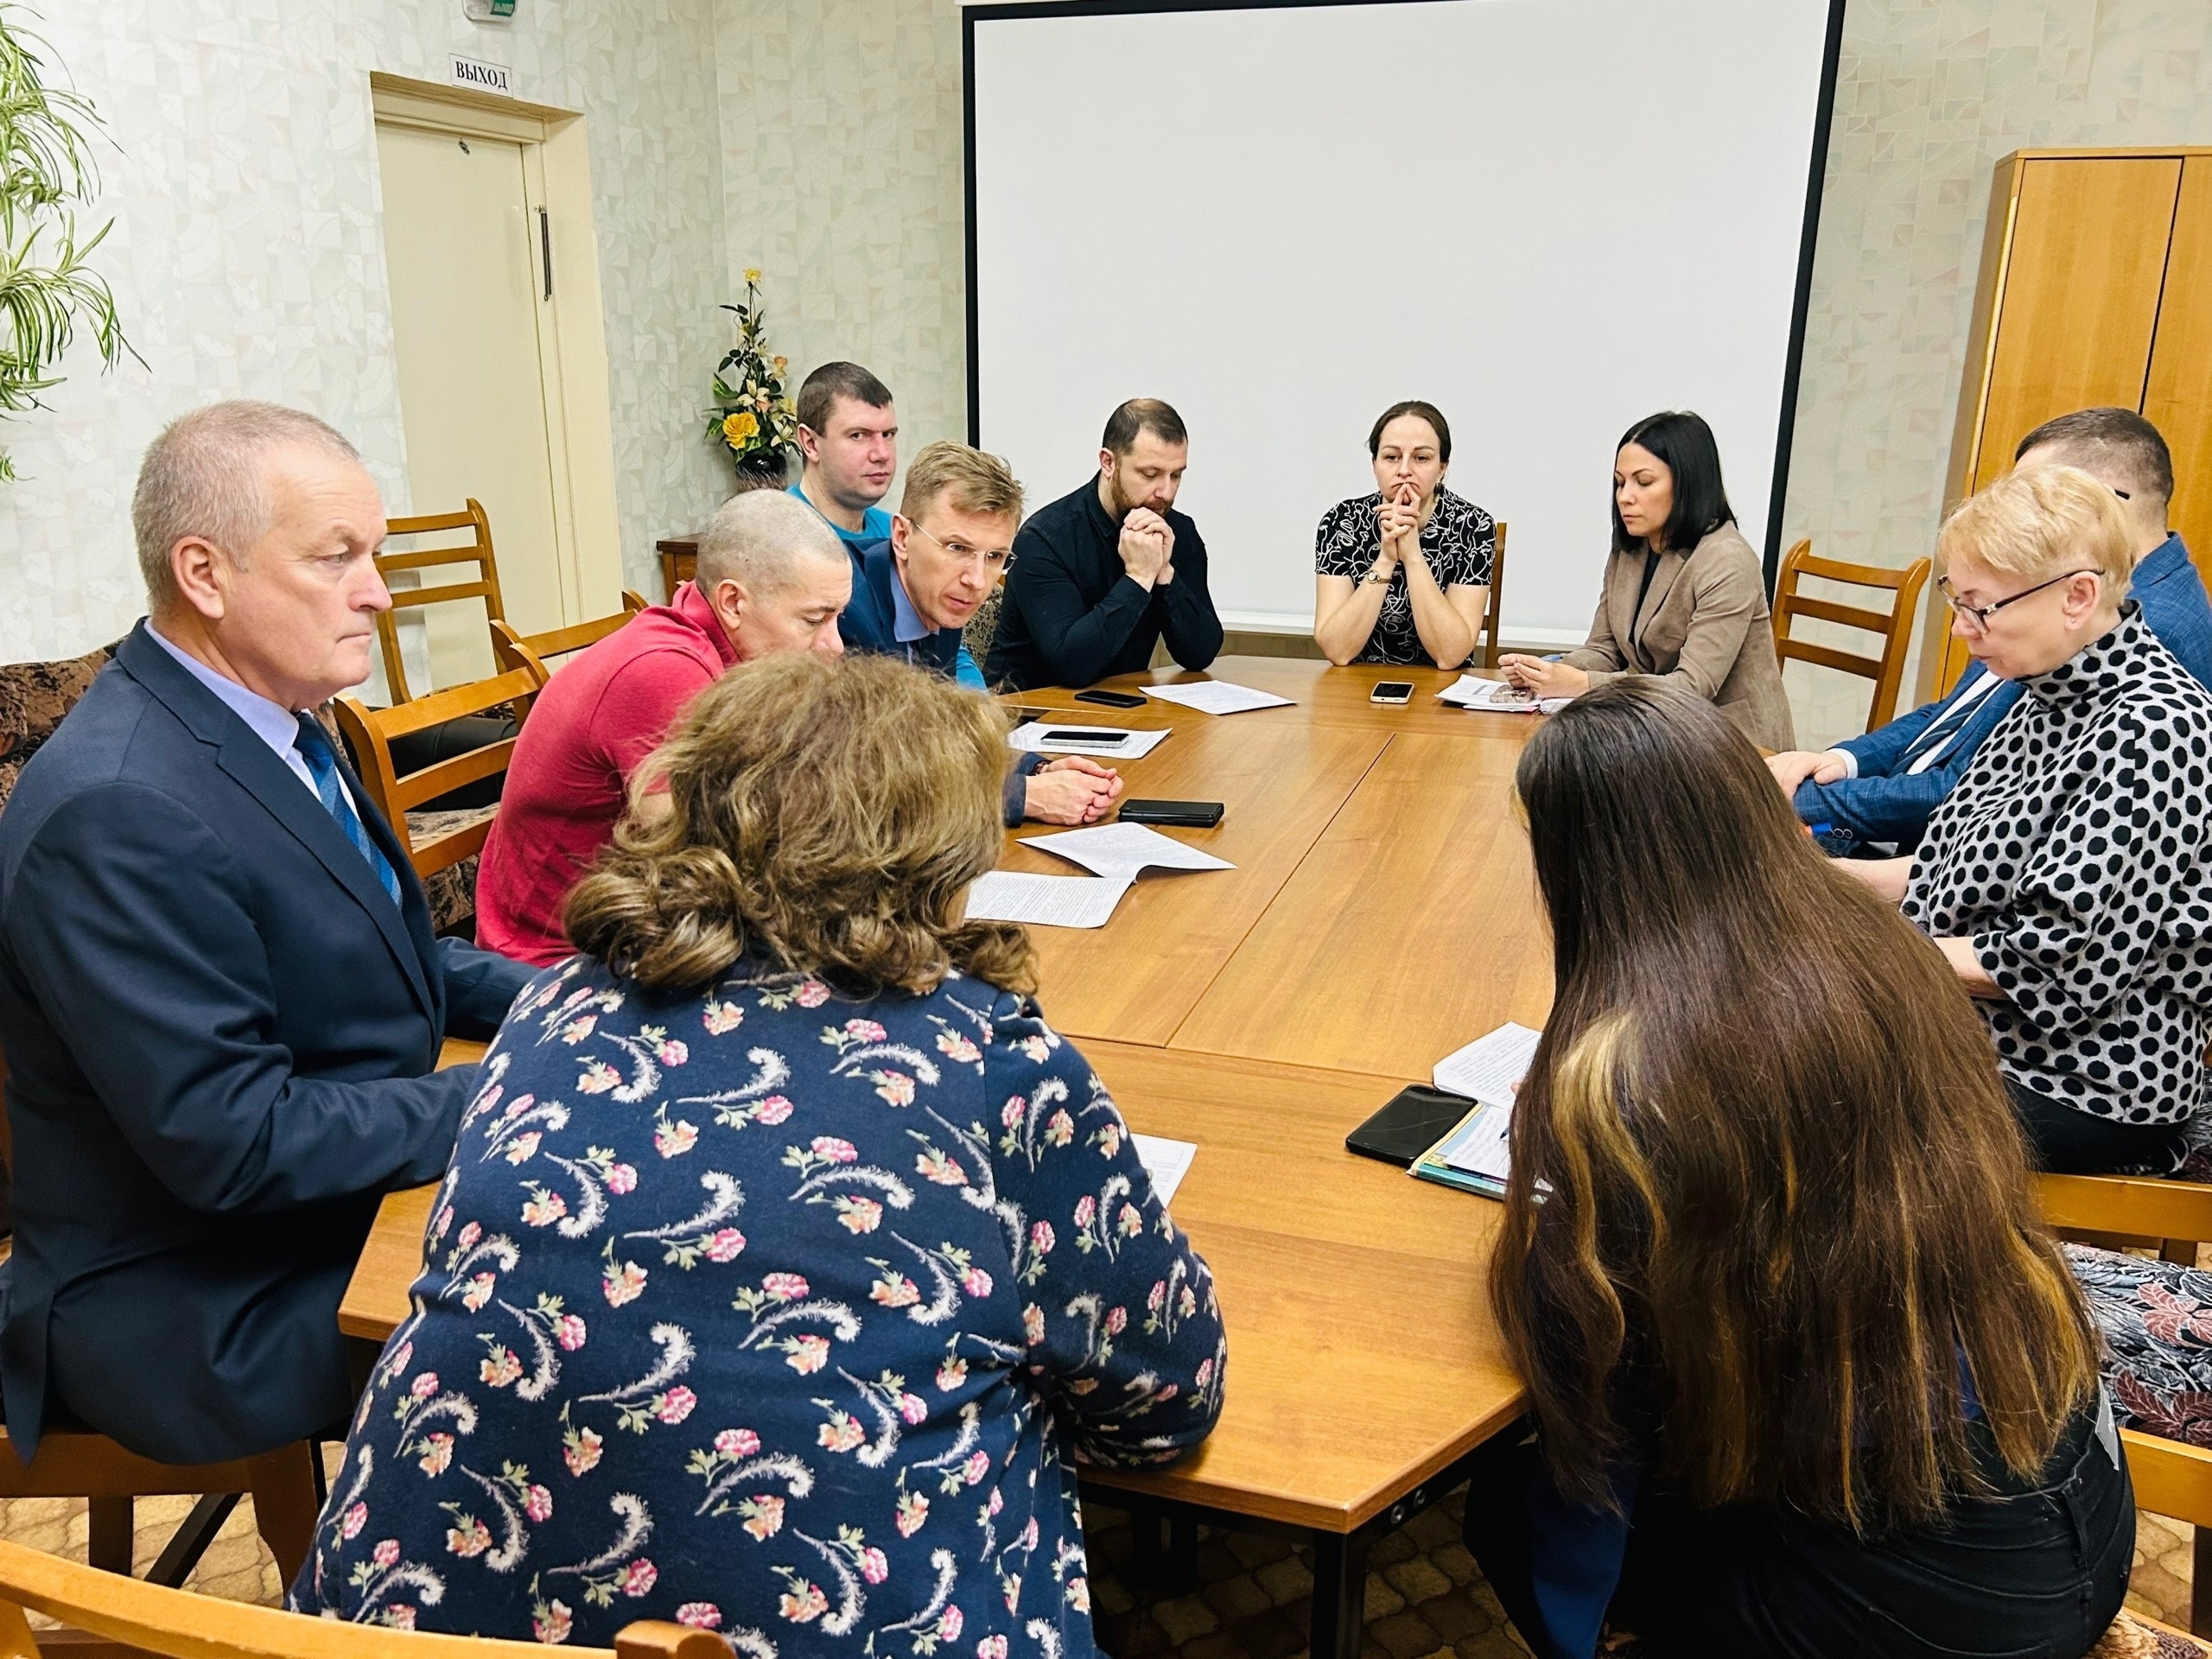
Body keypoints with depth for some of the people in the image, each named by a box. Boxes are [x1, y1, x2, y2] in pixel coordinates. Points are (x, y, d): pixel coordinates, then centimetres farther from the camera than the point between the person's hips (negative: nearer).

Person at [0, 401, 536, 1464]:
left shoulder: (263, 718, 2)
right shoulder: (117, 811, -26)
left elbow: (375, 958, 12)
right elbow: (233, 1140, -28)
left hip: (338, 1204, 9)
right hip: (207, 1314, -8)